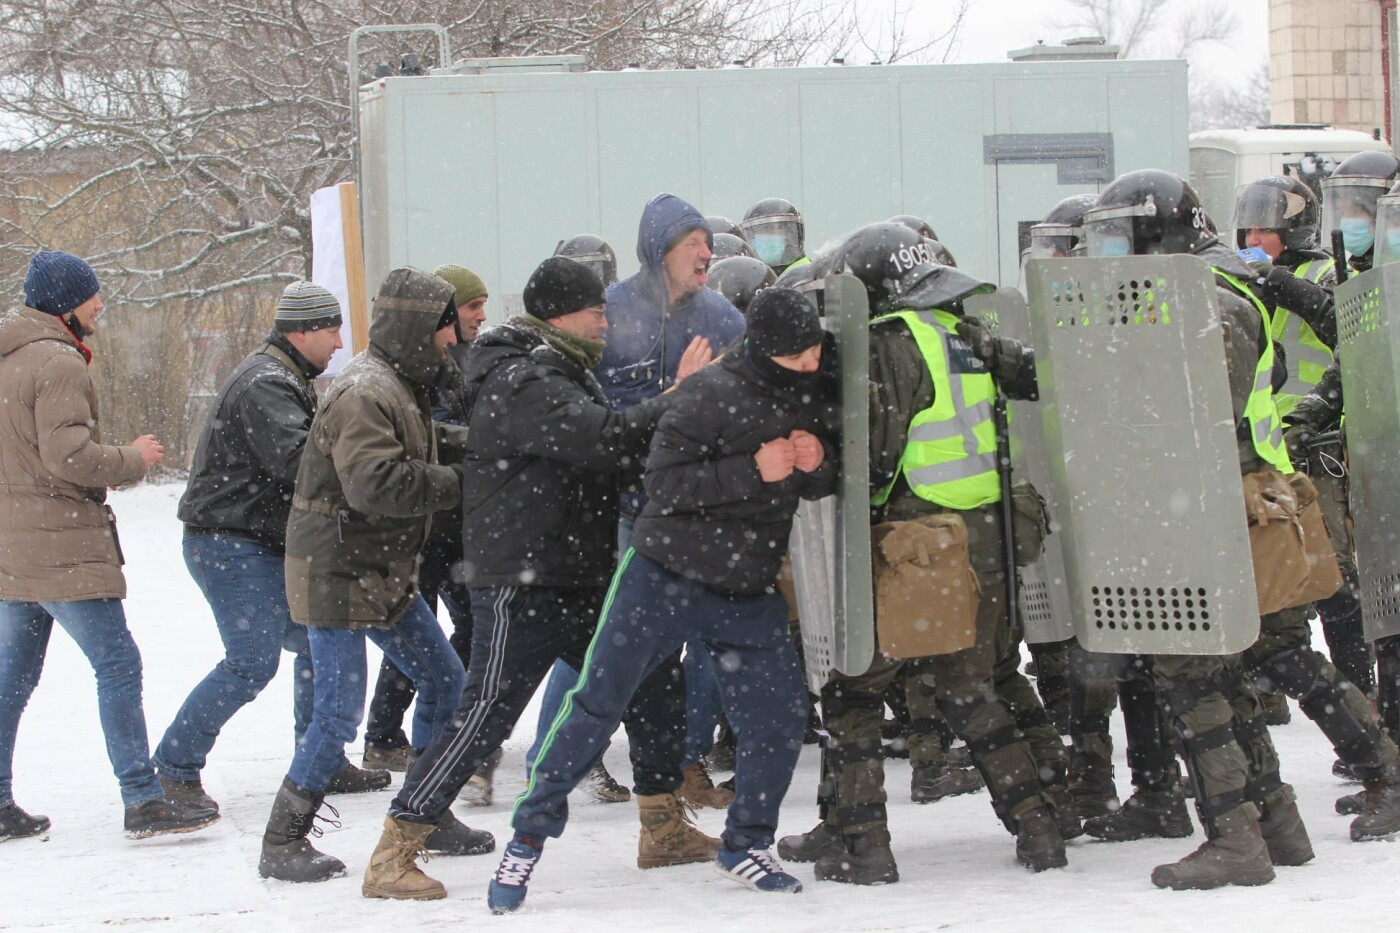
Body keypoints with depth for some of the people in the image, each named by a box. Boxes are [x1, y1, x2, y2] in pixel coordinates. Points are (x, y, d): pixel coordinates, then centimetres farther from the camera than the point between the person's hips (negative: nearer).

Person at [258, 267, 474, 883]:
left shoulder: (402, 386, 11)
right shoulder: (365, 394, -22)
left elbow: (416, 445, 23)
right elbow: (375, 483, -33)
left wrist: (463, 442, 4)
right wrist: (460, 483, -27)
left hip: (385, 573, 10)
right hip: (337, 572, -10)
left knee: (444, 681, 13)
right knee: (340, 712, -9)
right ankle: (282, 844, 0)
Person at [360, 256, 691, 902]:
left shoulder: (561, 374, 19)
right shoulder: (519, 383, -16)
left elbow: (602, 450, 18)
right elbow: (599, 439, -28)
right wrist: (675, 406, -20)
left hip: (578, 580, 10)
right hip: (522, 582, -10)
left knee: (652, 688, 13)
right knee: (486, 716, -10)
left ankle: (664, 832, 25)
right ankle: (391, 857, -5)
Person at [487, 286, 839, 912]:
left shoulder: (811, 396, 1)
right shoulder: (713, 394, -19)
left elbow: (823, 487, 11)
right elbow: (663, 483, -22)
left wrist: (820, 464, -13)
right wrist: (753, 472, -29)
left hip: (749, 595, 5)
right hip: (664, 578, -5)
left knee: (780, 719, 0)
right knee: (596, 706, -2)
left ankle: (744, 846, 22)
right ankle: (528, 839, 8)